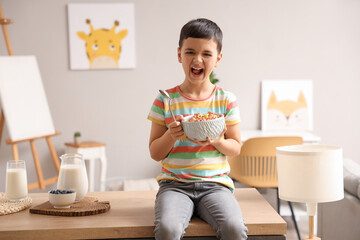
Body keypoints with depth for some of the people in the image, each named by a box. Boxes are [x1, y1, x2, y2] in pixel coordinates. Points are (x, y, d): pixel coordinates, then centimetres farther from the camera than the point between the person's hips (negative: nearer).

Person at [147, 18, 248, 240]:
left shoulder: (226, 100, 5)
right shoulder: (165, 100, 2)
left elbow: (236, 148, 10)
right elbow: (155, 153, 5)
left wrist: (217, 141, -11)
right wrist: (171, 136, -15)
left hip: (215, 183, 1)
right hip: (175, 184, -1)